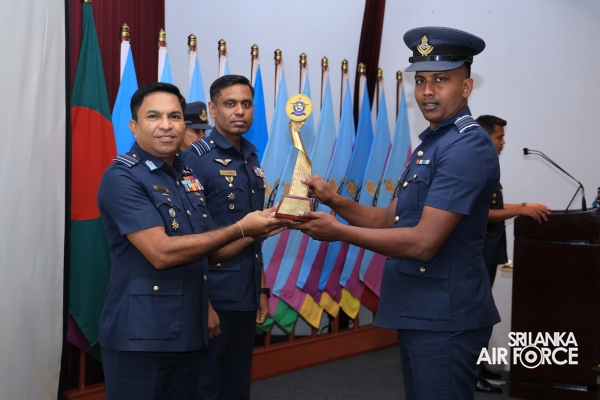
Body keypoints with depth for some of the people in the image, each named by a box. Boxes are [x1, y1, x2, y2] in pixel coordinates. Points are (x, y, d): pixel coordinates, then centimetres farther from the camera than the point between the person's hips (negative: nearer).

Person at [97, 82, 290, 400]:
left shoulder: (189, 176, 11)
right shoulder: (122, 178, -13)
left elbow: (207, 252, 18)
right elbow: (161, 252, -23)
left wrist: (256, 232, 0)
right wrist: (240, 228, -19)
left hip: (188, 332, 7)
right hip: (140, 337, -7)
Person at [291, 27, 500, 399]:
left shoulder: (468, 147, -18)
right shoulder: (431, 143, 14)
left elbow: (423, 243, -24)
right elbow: (391, 220, 13)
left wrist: (339, 232, -17)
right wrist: (335, 201, -2)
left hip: (445, 319, -10)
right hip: (418, 313, 10)